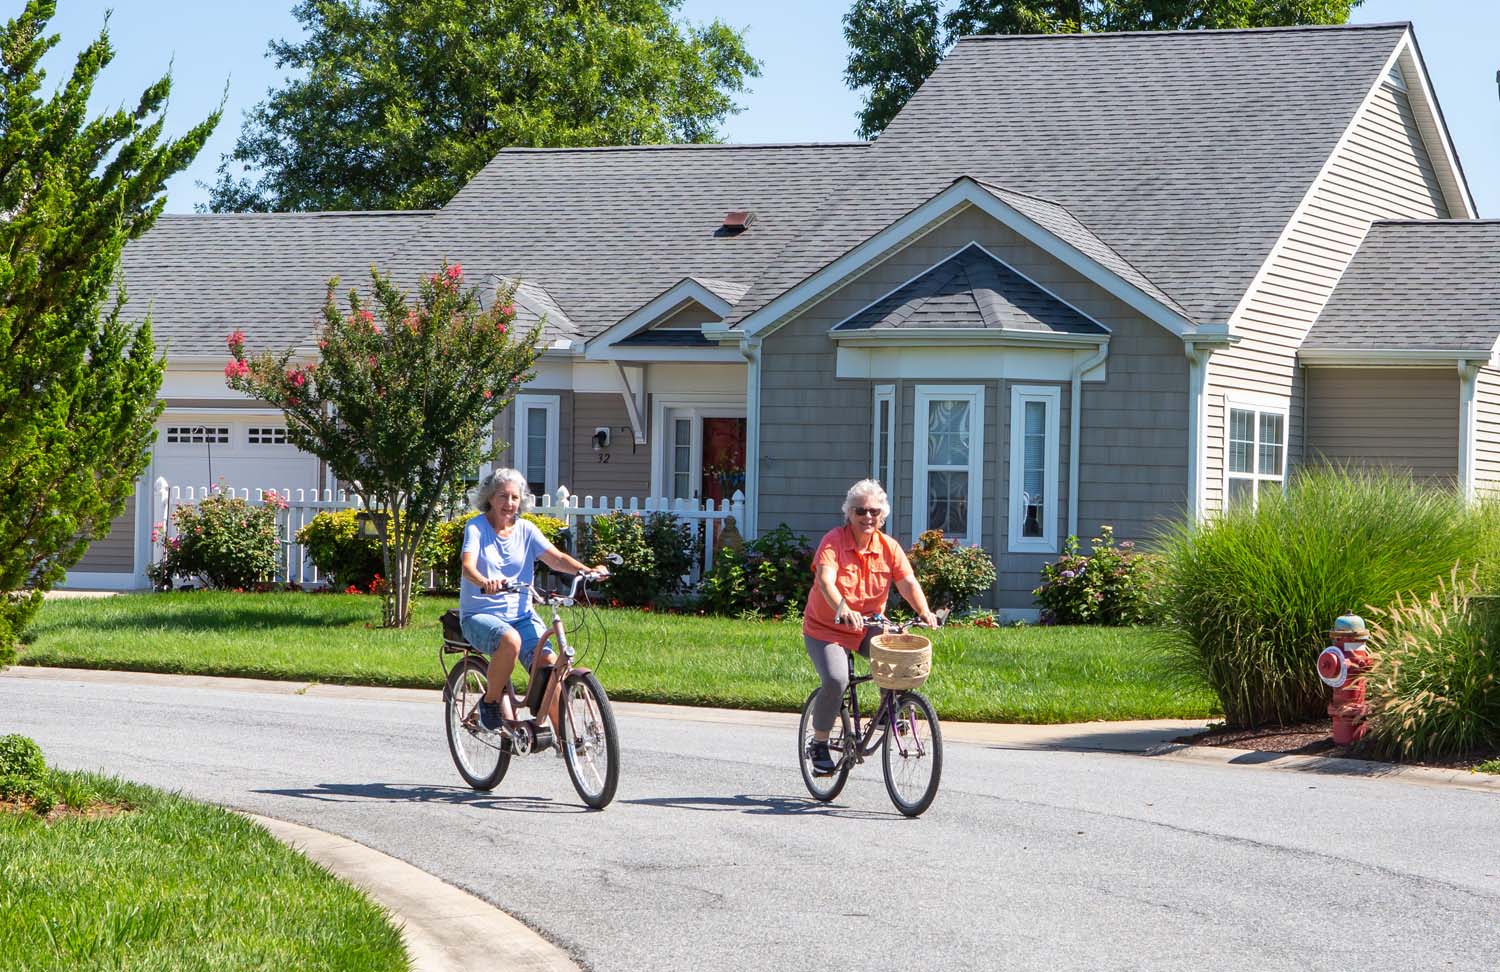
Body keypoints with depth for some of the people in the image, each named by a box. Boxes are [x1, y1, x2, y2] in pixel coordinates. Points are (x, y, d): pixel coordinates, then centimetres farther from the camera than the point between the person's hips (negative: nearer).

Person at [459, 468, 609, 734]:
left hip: (521, 614, 4)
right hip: (480, 614, -4)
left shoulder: (526, 530, 7)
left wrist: (587, 570, -25)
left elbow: (555, 558, -5)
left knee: (549, 663, -20)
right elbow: (468, 565, -20)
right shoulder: (476, 527, -4)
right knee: (510, 639, -37)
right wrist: (485, 582, -43)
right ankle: (491, 700, -14)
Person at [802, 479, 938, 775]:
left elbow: (907, 582, -13)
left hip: (868, 627, 4)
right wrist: (843, 610, -51)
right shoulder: (833, 541, -14)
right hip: (825, 628, -4)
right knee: (836, 679, -27)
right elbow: (825, 580, -31)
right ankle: (819, 745, -6)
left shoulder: (888, 547, -1)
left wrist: (924, 611, -34)